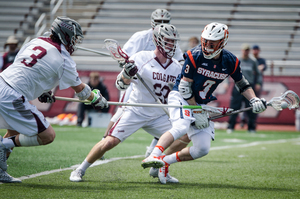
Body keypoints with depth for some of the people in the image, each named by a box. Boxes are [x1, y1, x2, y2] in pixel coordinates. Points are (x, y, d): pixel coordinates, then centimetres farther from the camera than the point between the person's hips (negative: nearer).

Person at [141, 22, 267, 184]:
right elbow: (184, 87, -16)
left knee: (202, 149, -4)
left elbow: (242, 83, 11)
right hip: (181, 97, -5)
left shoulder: (230, 62, -7)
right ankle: (153, 157, -46)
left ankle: (165, 161, 7)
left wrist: (254, 100, -6)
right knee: (181, 127, -36)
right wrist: (197, 112, -17)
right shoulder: (195, 56, -19)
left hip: (203, 104, 5)